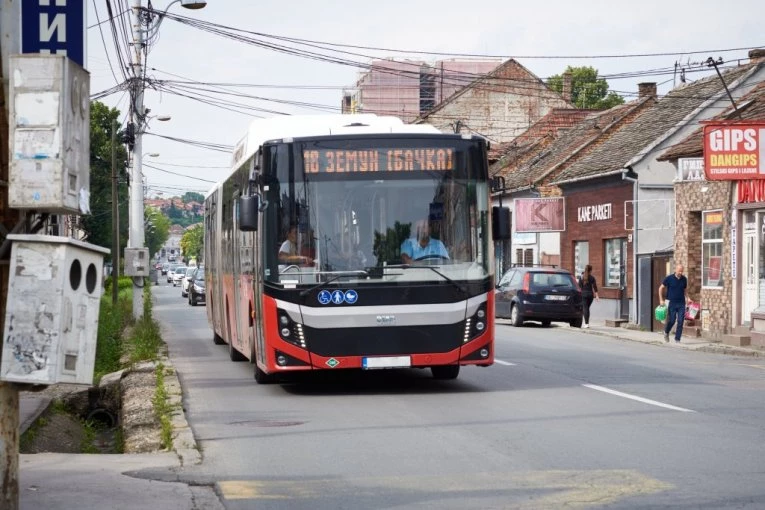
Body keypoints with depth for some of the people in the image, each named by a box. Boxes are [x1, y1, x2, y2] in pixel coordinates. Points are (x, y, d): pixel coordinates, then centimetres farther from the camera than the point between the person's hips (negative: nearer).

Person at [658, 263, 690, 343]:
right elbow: (661, 288, 2)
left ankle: (677, 339, 4)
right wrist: (661, 300, -4)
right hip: (671, 303, -3)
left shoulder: (684, 279, 5)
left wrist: (686, 297, 3)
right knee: (671, 320, -2)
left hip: (681, 303, 3)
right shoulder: (669, 278, -6)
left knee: (680, 321, -3)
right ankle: (666, 332, 27)